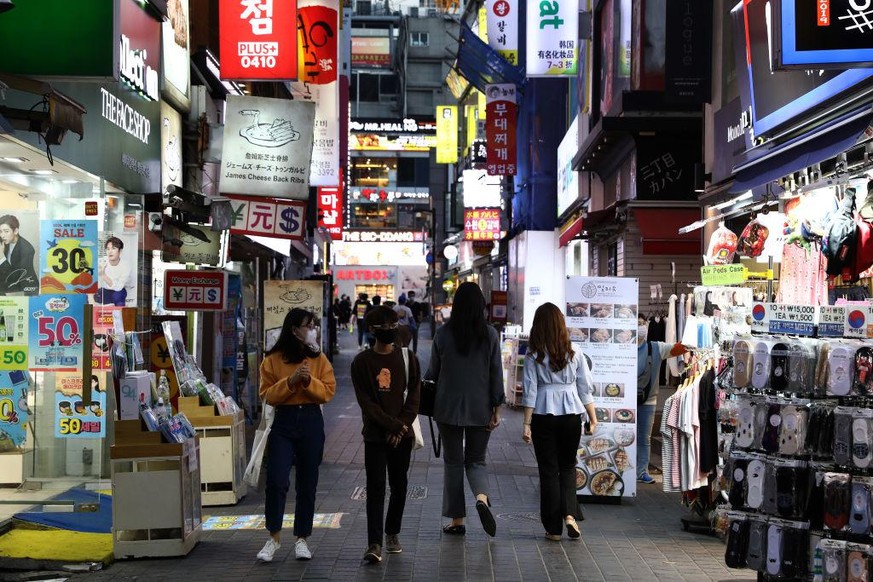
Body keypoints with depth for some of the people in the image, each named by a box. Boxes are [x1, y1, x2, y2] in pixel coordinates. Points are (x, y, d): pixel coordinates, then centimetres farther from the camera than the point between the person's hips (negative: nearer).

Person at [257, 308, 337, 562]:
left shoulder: (319, 359, 5)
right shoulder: (273, 360, 1)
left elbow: (328, 391, -1)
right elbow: (267, 394, -3)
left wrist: (309, 381, -17)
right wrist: (290, 382, -16)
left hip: (311, 421, 2)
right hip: (283, 422, -2)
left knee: (307, 483, 7)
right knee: (276, 480, -11)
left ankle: (301, 539, 18)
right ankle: (273, 538, 4)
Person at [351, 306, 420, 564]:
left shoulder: (408, 359, 6)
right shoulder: (362, 362, -1)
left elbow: (413, 397, 3)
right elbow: (366, 402, -6)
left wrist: (401, 428, -9)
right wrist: (393, 425, -13)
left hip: (402, 435, 3)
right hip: (375, 434, -2)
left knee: (399, 486, 9)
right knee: (375, 487, -9)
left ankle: (392, 533, 27)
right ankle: (374, 544, -12)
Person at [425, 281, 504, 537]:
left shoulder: (443, 334, -6)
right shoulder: (490, 335, -5)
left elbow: (433, 372, 3)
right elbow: (496, 374, -3)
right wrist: (496, 408, 3)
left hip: (448, 408, -1)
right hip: (480, 409, 1)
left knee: (453, 462, 10)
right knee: (476, 460, 14)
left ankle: (457, 520, 12)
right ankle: (482, 496, -16)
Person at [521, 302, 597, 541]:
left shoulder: (533, 356, -5)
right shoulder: (574, 353, 0)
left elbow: (529, 391, -6)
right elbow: (585, 388, 4)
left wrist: (526, 424, -2)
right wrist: (593, 418, 14)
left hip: (543, 416, -2)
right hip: (571, 415, 2)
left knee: (548, 470, 6)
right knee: (568, 467, 17)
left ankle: (554, 528, 9)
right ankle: (569, 514, -3)